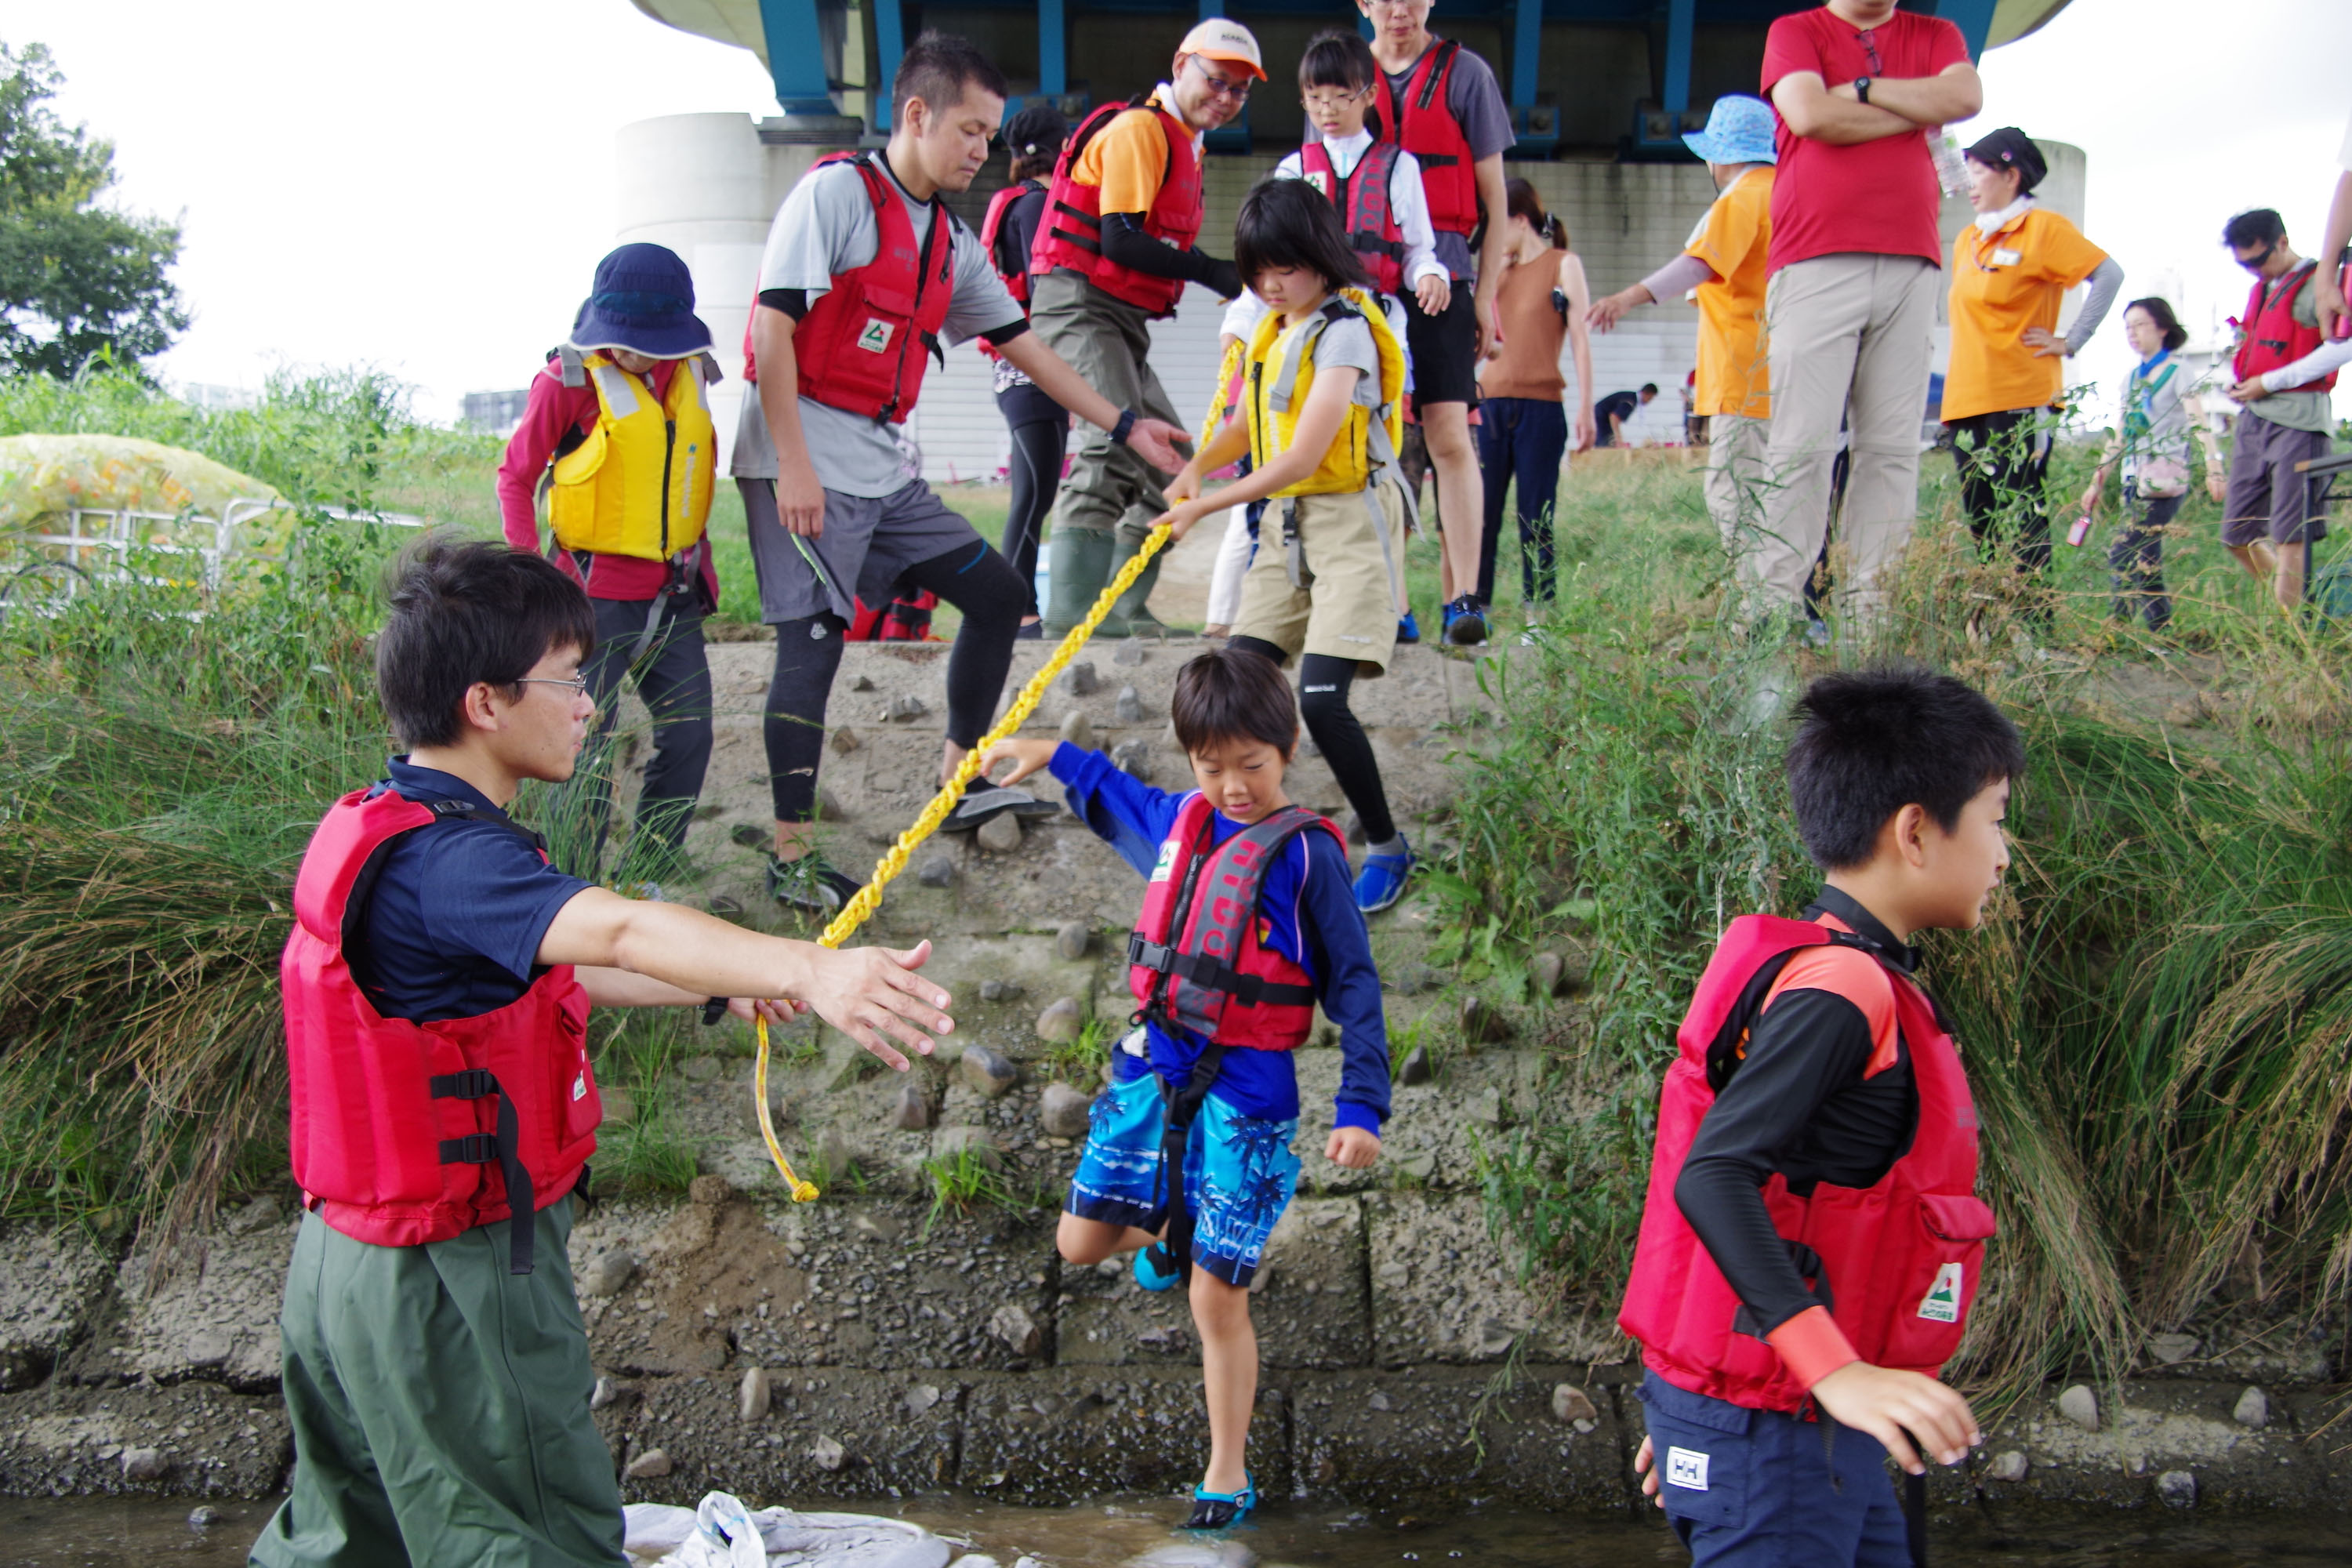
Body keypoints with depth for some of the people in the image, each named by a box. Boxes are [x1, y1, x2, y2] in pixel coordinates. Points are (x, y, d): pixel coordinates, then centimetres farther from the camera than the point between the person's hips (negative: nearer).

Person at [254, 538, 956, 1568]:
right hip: (454, 1284, -10)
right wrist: (811, 970, -59)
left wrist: (721, 987, 18)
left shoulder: (384, 828, 6)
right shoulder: (446, 859, -26)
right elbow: (618, 930, -46)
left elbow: (540, 972, 19)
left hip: (351, 1256, 10)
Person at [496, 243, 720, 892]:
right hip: (595, 590, -6)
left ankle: (646, 879, 20)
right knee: (586, 744, -5)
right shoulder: (569, 379, -10)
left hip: (673, 595, 6)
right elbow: (515, 475, -3)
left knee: (689, 737, 7)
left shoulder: (690, 374, 6)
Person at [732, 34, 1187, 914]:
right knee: (813, 645, -8)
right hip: (803, 460, -8)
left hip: (883, 468, 8)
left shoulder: (951, 241, 14)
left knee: (998, 596, 9)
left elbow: (1024, 347, 19)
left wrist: (1124, 427, 15)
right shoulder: (838, 191, -9)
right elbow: (772, 326, -15)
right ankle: (792, 858, 1)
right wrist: (794, 467, -20)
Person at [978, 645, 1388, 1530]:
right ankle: (1168, 1233, 48)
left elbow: (1353, 986, -11)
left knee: (1216, 1299, 0)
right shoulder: (1175, 823, 6)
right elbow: (1110, 795, 32)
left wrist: (1360, 1109, -17)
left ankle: (1228, 1473, 21)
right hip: (1148, 1074, 6)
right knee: (1079, 1243, 13)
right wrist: (1054, 754, 32)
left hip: (1243, 1099, -6)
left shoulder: (1305, 854, -11)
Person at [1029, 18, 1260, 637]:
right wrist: (1212, 271, -21)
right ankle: (1070, 608, -31)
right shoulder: (1138, 128, -11)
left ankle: (1123, 607, 15)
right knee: (1113, 445, -25)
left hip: (1124, 320, 11)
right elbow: (1119, 240, -21)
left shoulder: (1186, 145, 20)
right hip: (1081, 303, -11)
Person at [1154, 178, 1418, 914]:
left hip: (1350, 521, -8)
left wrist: (1205, 507, -14)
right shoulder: (1276, 330, 12)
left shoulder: (1344, 331, -15)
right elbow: (1249, 424, 23)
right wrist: (1195, 468, 3)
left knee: (1321, 699, -17)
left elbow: (1301, 458, -19)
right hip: (1286, 521, 8)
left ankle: (1387, 848, 1)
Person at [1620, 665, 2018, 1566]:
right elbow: (1713, 1178, -28)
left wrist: (1699, 1408, 22)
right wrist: (1837, 1370, -34)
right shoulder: (1840, 987, -18)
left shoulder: (1843, 978, 13)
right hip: (1767, 1433, -10)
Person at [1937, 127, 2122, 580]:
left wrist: (2071, 342, -12)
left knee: (2021, 519, -10)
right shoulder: (1967, 241, 18)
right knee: (1980, 519, 7)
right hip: (1967, 401, 8)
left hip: (2021, 400, -7)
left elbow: (2108, 275, -11)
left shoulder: (2044, 227, -3)